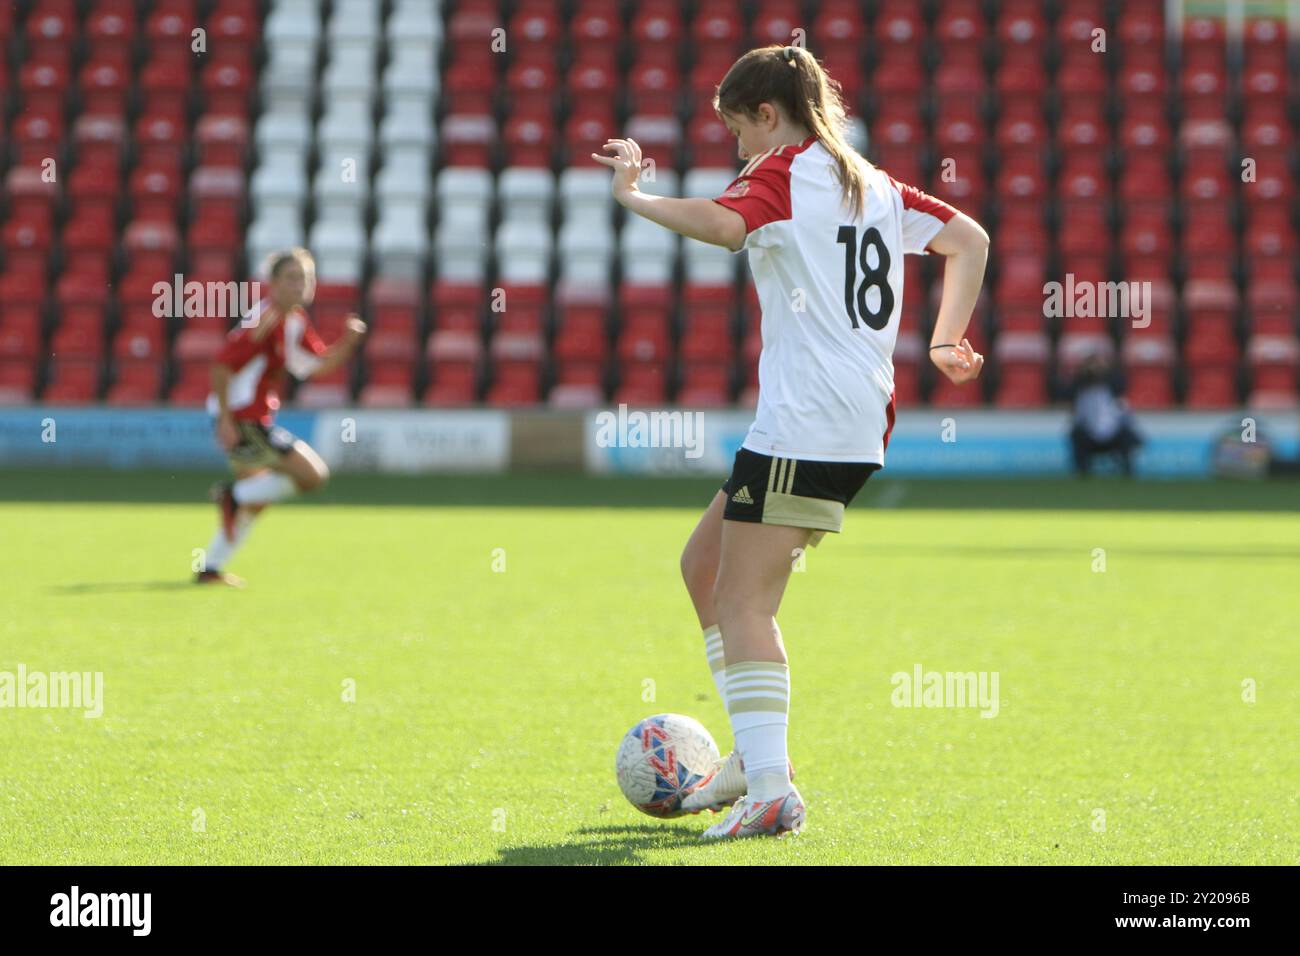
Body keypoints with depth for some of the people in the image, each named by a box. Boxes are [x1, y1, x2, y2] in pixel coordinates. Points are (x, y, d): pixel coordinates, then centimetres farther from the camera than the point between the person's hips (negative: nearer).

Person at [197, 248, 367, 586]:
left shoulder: (296, 322, 12)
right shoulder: (264, 321, -18)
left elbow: (320, 363, 18)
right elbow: (222, 366, -22)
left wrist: (347, 342, -1)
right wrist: (226, 420, -24)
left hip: (255, 420, 10)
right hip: (242, 419, -10)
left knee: (255, 499, 21)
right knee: (312, 474, -12)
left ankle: (210, 568, 26)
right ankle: (234, 495, -3)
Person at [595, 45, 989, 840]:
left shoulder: (783, 173, -6)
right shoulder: (871, 183, 20)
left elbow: (723, 224, -27)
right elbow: (969, 238, 25)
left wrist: (634, 195, -15)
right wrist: (947, 341, 23)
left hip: (803, 421, -9)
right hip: (862, 424, 9)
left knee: (743, 603, -8)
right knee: (705, 562, 20)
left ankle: (772, 790, -18)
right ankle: (756, 753, 20)